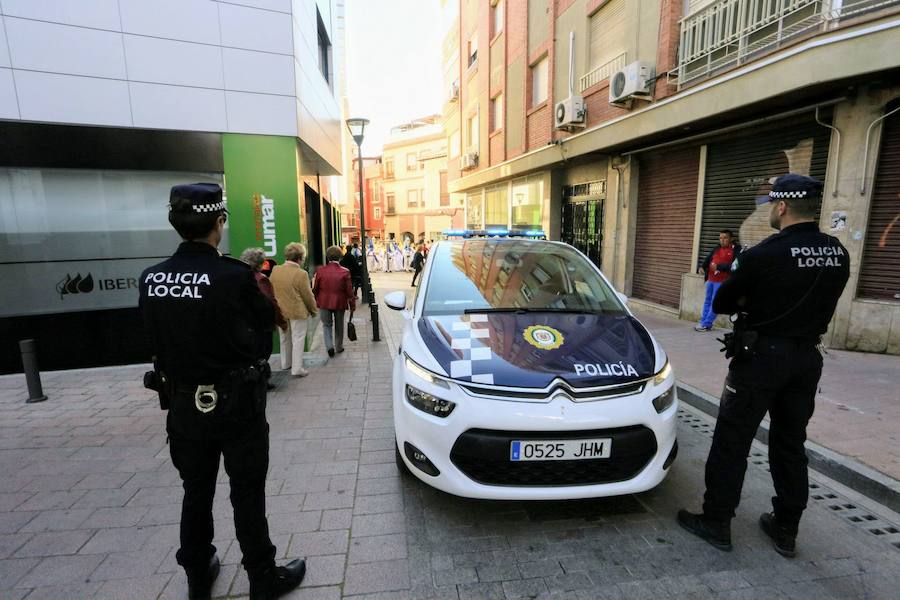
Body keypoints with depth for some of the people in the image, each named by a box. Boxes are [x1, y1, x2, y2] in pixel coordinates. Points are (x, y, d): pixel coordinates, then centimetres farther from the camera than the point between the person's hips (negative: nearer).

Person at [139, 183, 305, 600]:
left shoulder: (150, 279, -5)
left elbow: (159, 336, 8)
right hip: (235, 403, -5)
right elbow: (264, 319, -5)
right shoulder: (233, 276, -21)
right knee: (247, 494, 10)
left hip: (182, 404, 5)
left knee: (196, 492, 21)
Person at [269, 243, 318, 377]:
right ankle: (297, 368, 5)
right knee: (298, 339, 4)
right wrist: (314, 310, 2)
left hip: (280, 311, 6)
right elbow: (307, 295, -13)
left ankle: (286, 363, 35)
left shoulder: (275, 270, -3)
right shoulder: (301, 273, -20)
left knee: (285, 338, 20)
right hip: (297, 312, -6)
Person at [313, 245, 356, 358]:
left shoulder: (320, 271, -9)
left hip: (324, 302, 1)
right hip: (340, 303, 0)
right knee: (339, 326, 17)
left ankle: (330, 346, 0)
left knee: (326, 324, 15)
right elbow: (349, 291, -8)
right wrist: (352, 304, 3)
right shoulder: (345, 272, -13)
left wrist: (316, 300, 18)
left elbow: (315, 288, 1)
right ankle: (339, 347, 28)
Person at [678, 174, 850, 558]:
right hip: (807, 357, 7)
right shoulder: (838, 254, 3)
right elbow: (819, 301, 13)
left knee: (731, 443, 4)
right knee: (791, 445, 17)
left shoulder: (764, 254, -19)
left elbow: (721, 303, -10)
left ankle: (715, 522, 15)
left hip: (762, 356, -7)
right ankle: (786, 530, 29)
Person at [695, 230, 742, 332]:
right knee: (707, 301, 12)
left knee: (715, 303, -4)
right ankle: (703, 322, 20)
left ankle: (706, 324, 0)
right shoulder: (716, 249, 13)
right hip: (711, 279, 7)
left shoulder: (736, 250, -5)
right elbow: (707, 260, 13)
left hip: (722, 281, -6)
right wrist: (701, 267, -7)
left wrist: (718, 267, -18)